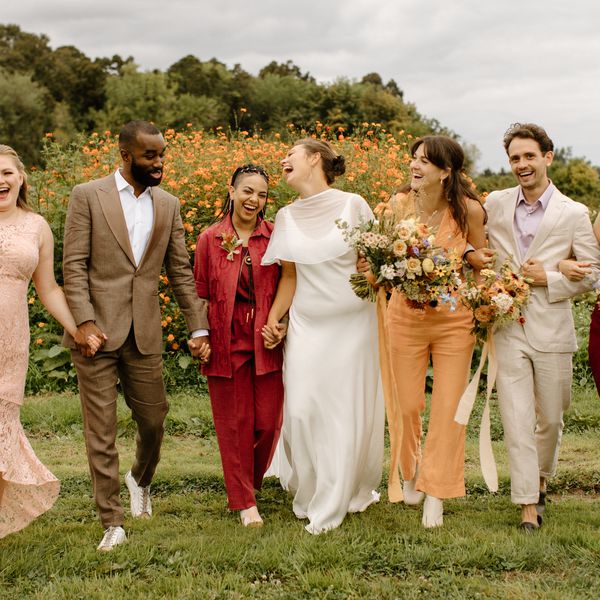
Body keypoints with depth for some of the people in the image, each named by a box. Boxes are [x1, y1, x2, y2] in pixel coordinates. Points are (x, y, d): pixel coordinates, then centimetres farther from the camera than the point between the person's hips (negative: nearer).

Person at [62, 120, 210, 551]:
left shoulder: (168, 205, 10)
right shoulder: (87, 196, -1)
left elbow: (181, 271, 12)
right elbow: (74, 265, -5)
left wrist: (199, 327, 5)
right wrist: (83, 321, -16)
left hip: (145, 334, 4)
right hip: (97, 331, -3)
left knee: (154, 419, 11)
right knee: (101, 430, 0)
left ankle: (141, 480, 42)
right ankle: (113, 522, 10)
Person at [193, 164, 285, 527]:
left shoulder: (275, 236, 2)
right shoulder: (210, 239, 2)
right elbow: (200, 294, 5)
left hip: (267, 342, 0)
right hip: (227, 343, 0)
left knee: (269, 422, 4)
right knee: (234, 423, 5)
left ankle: (253, 479, 33)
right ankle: (245, 502, 17)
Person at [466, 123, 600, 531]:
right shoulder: (495, 204, 6)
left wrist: (548, 278, -12)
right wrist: (470, 255, -5)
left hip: (551, 330, 0)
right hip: (507, 328, 1)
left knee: (550, 417, 13)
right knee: (516, 419, -2)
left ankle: (541, 479, 39)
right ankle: (528, 505, 5)